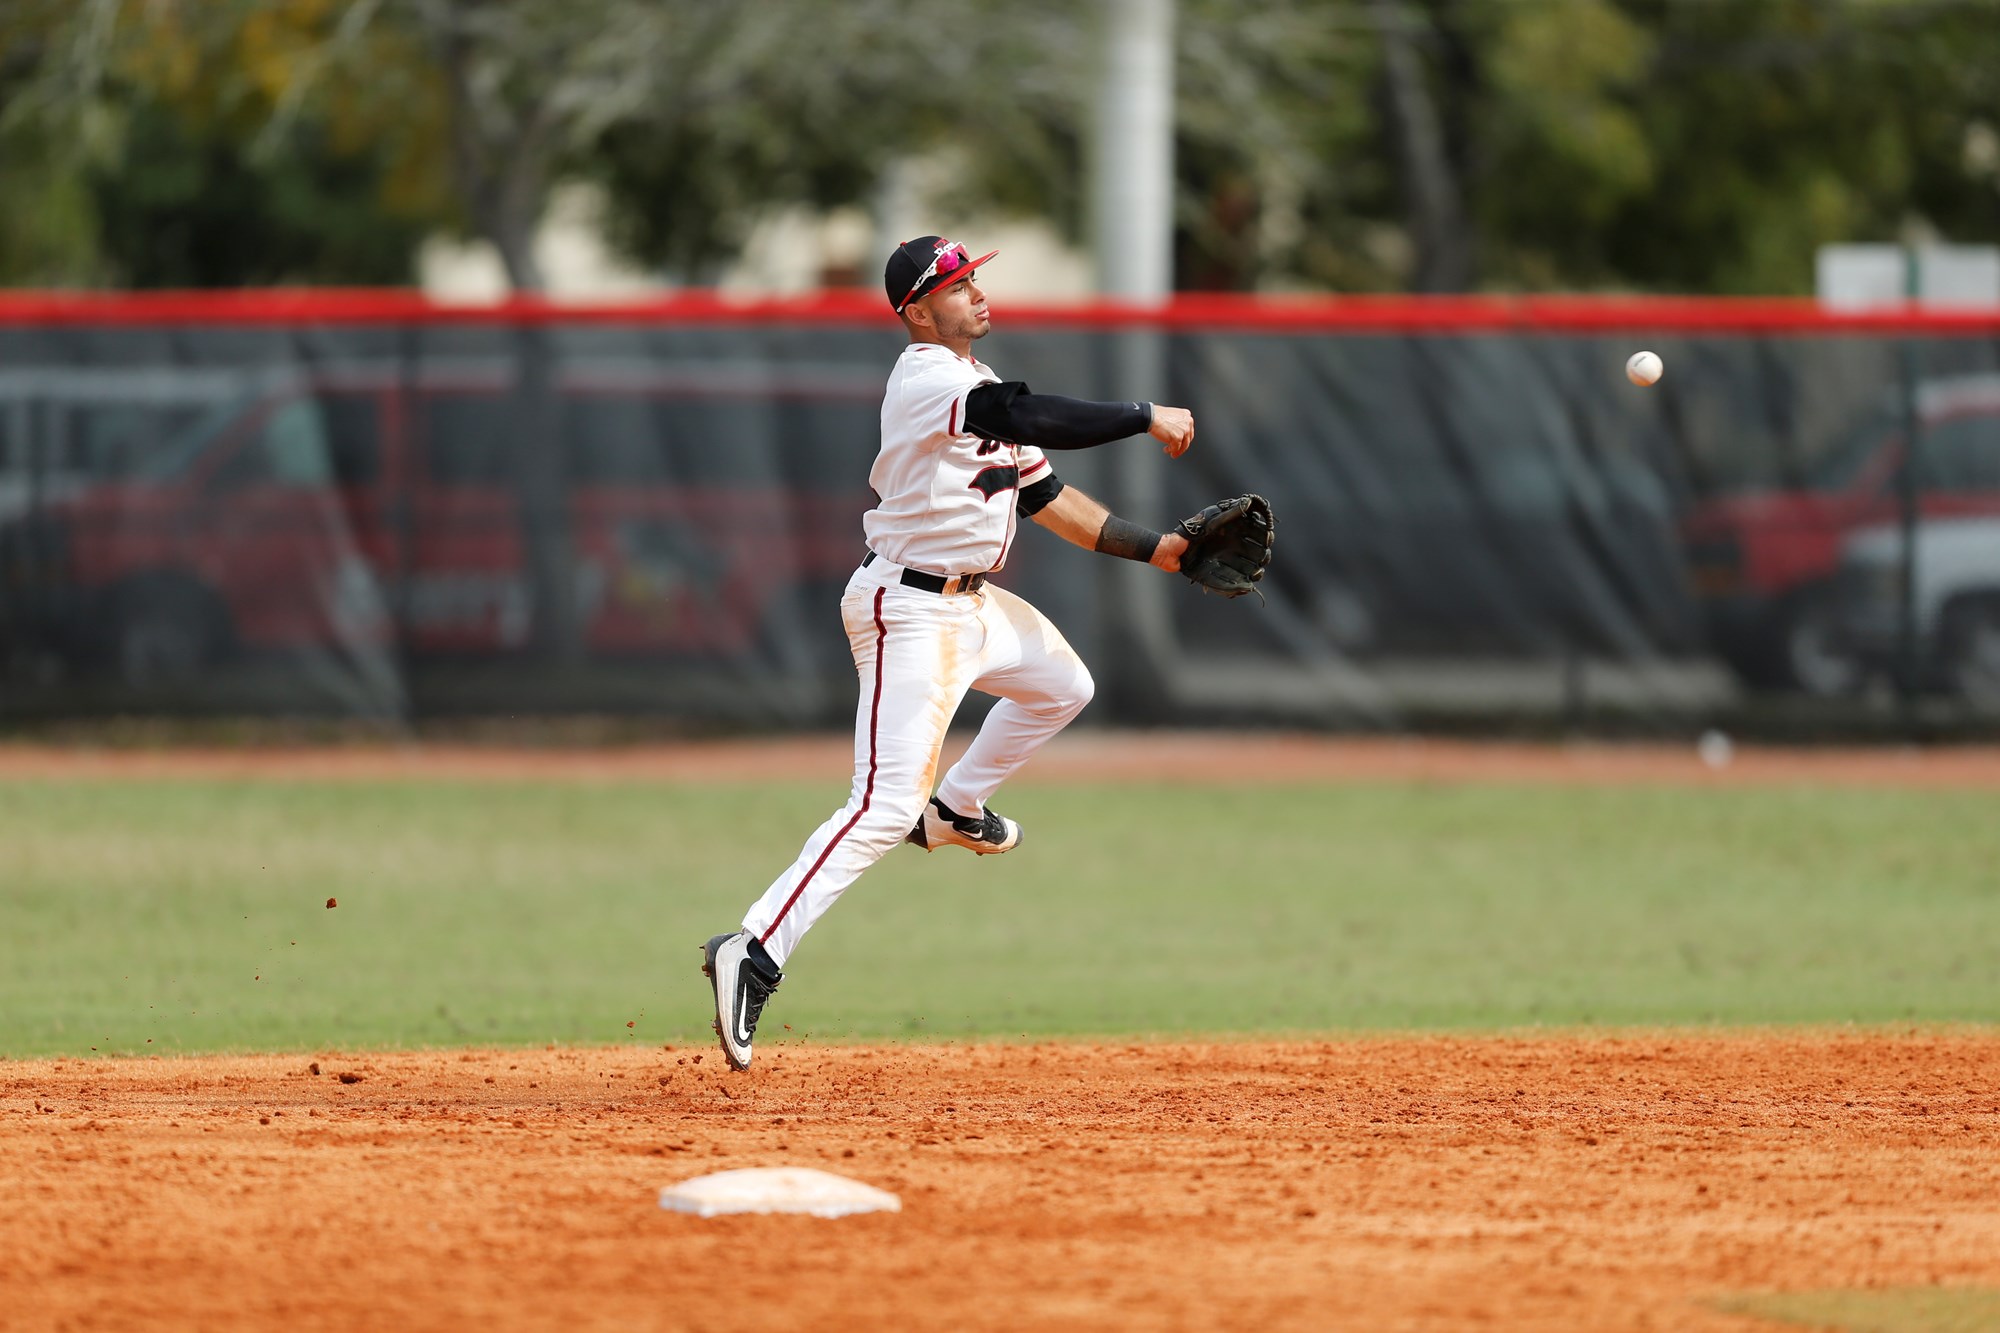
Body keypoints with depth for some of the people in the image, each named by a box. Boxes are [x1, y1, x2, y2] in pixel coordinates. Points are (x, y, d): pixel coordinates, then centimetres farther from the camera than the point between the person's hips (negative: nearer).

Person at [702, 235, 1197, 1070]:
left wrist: (1154, 549, 10)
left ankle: (954, 810, 42)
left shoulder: (978, 386, 14)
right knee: (885, 804, -19)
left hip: (972, 604, 10)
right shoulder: (928, 378, -17)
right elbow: (1037, 422, -33)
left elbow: (1046, 498, 16)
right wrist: (1148, 420, -25)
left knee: (1062, 686, 29)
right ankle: (755, 953, -26)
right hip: (910, 611, -10)